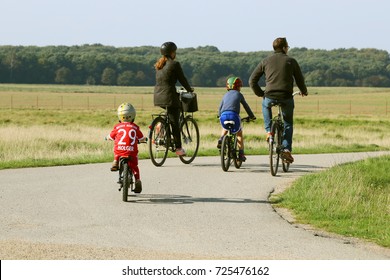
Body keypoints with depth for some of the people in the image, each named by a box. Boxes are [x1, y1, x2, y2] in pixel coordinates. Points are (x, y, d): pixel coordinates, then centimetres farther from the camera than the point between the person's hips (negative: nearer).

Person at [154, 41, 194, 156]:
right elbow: (182, 79, -3)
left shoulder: (158, 65, 13)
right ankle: (178, 147, 4)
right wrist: (189, 89, 15)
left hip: (158, 96, 7)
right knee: (175, 122, 1)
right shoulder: (174, 64, -9)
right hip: (169, 96, -7)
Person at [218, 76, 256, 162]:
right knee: (239, 133, 20)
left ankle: (221, 139, 9)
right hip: (234, 115, -3)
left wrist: (220, 115, 45)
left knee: (225, 128, 37)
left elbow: (220, 108, 27)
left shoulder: (226, 95, 25)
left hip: (223, 116, 3)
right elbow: (246, 106, 23)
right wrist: (252, 116, 35)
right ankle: (241, 153, 14)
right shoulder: (239, 94, 17)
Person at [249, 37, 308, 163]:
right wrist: (304, 91, 34)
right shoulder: (291, 61, 8)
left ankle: (269, 131, 21)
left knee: (266, 105, 37)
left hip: (270, 97, 1)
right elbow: (300, 79, 14)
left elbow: (252, 80, 9)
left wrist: (260, 93, 25)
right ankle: (286, 149, 5)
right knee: (288, 123, 19)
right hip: (286, 98, -1)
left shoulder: (266, 61, 10)